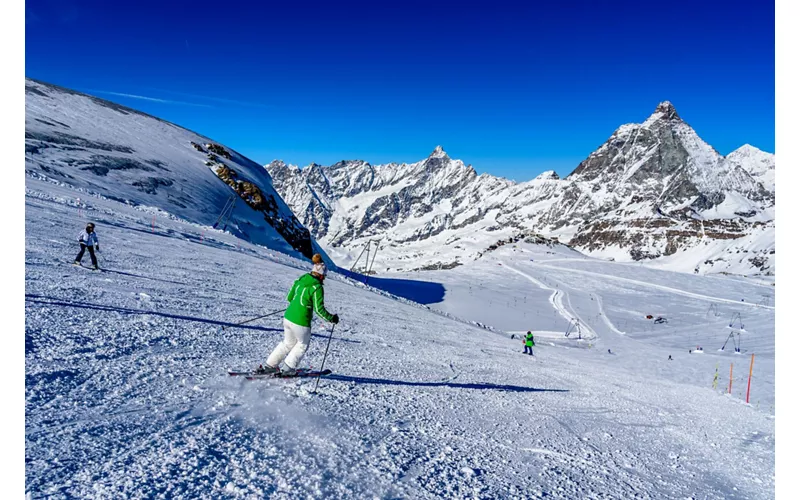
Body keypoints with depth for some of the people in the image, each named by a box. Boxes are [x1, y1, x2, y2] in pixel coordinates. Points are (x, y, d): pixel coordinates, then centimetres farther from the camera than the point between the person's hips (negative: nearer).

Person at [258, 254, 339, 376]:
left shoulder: (300, 280, 5)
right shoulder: (317, 287, -16)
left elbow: (289, 297, 15)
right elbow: (319, 309, -15)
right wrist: (331, 318, -2)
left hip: (288, 317, 7)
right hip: (301, 322, -7)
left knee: (288, 343, 26)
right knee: (302, 345, 19)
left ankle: (270, 366, 26)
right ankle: (289, 369, 20)